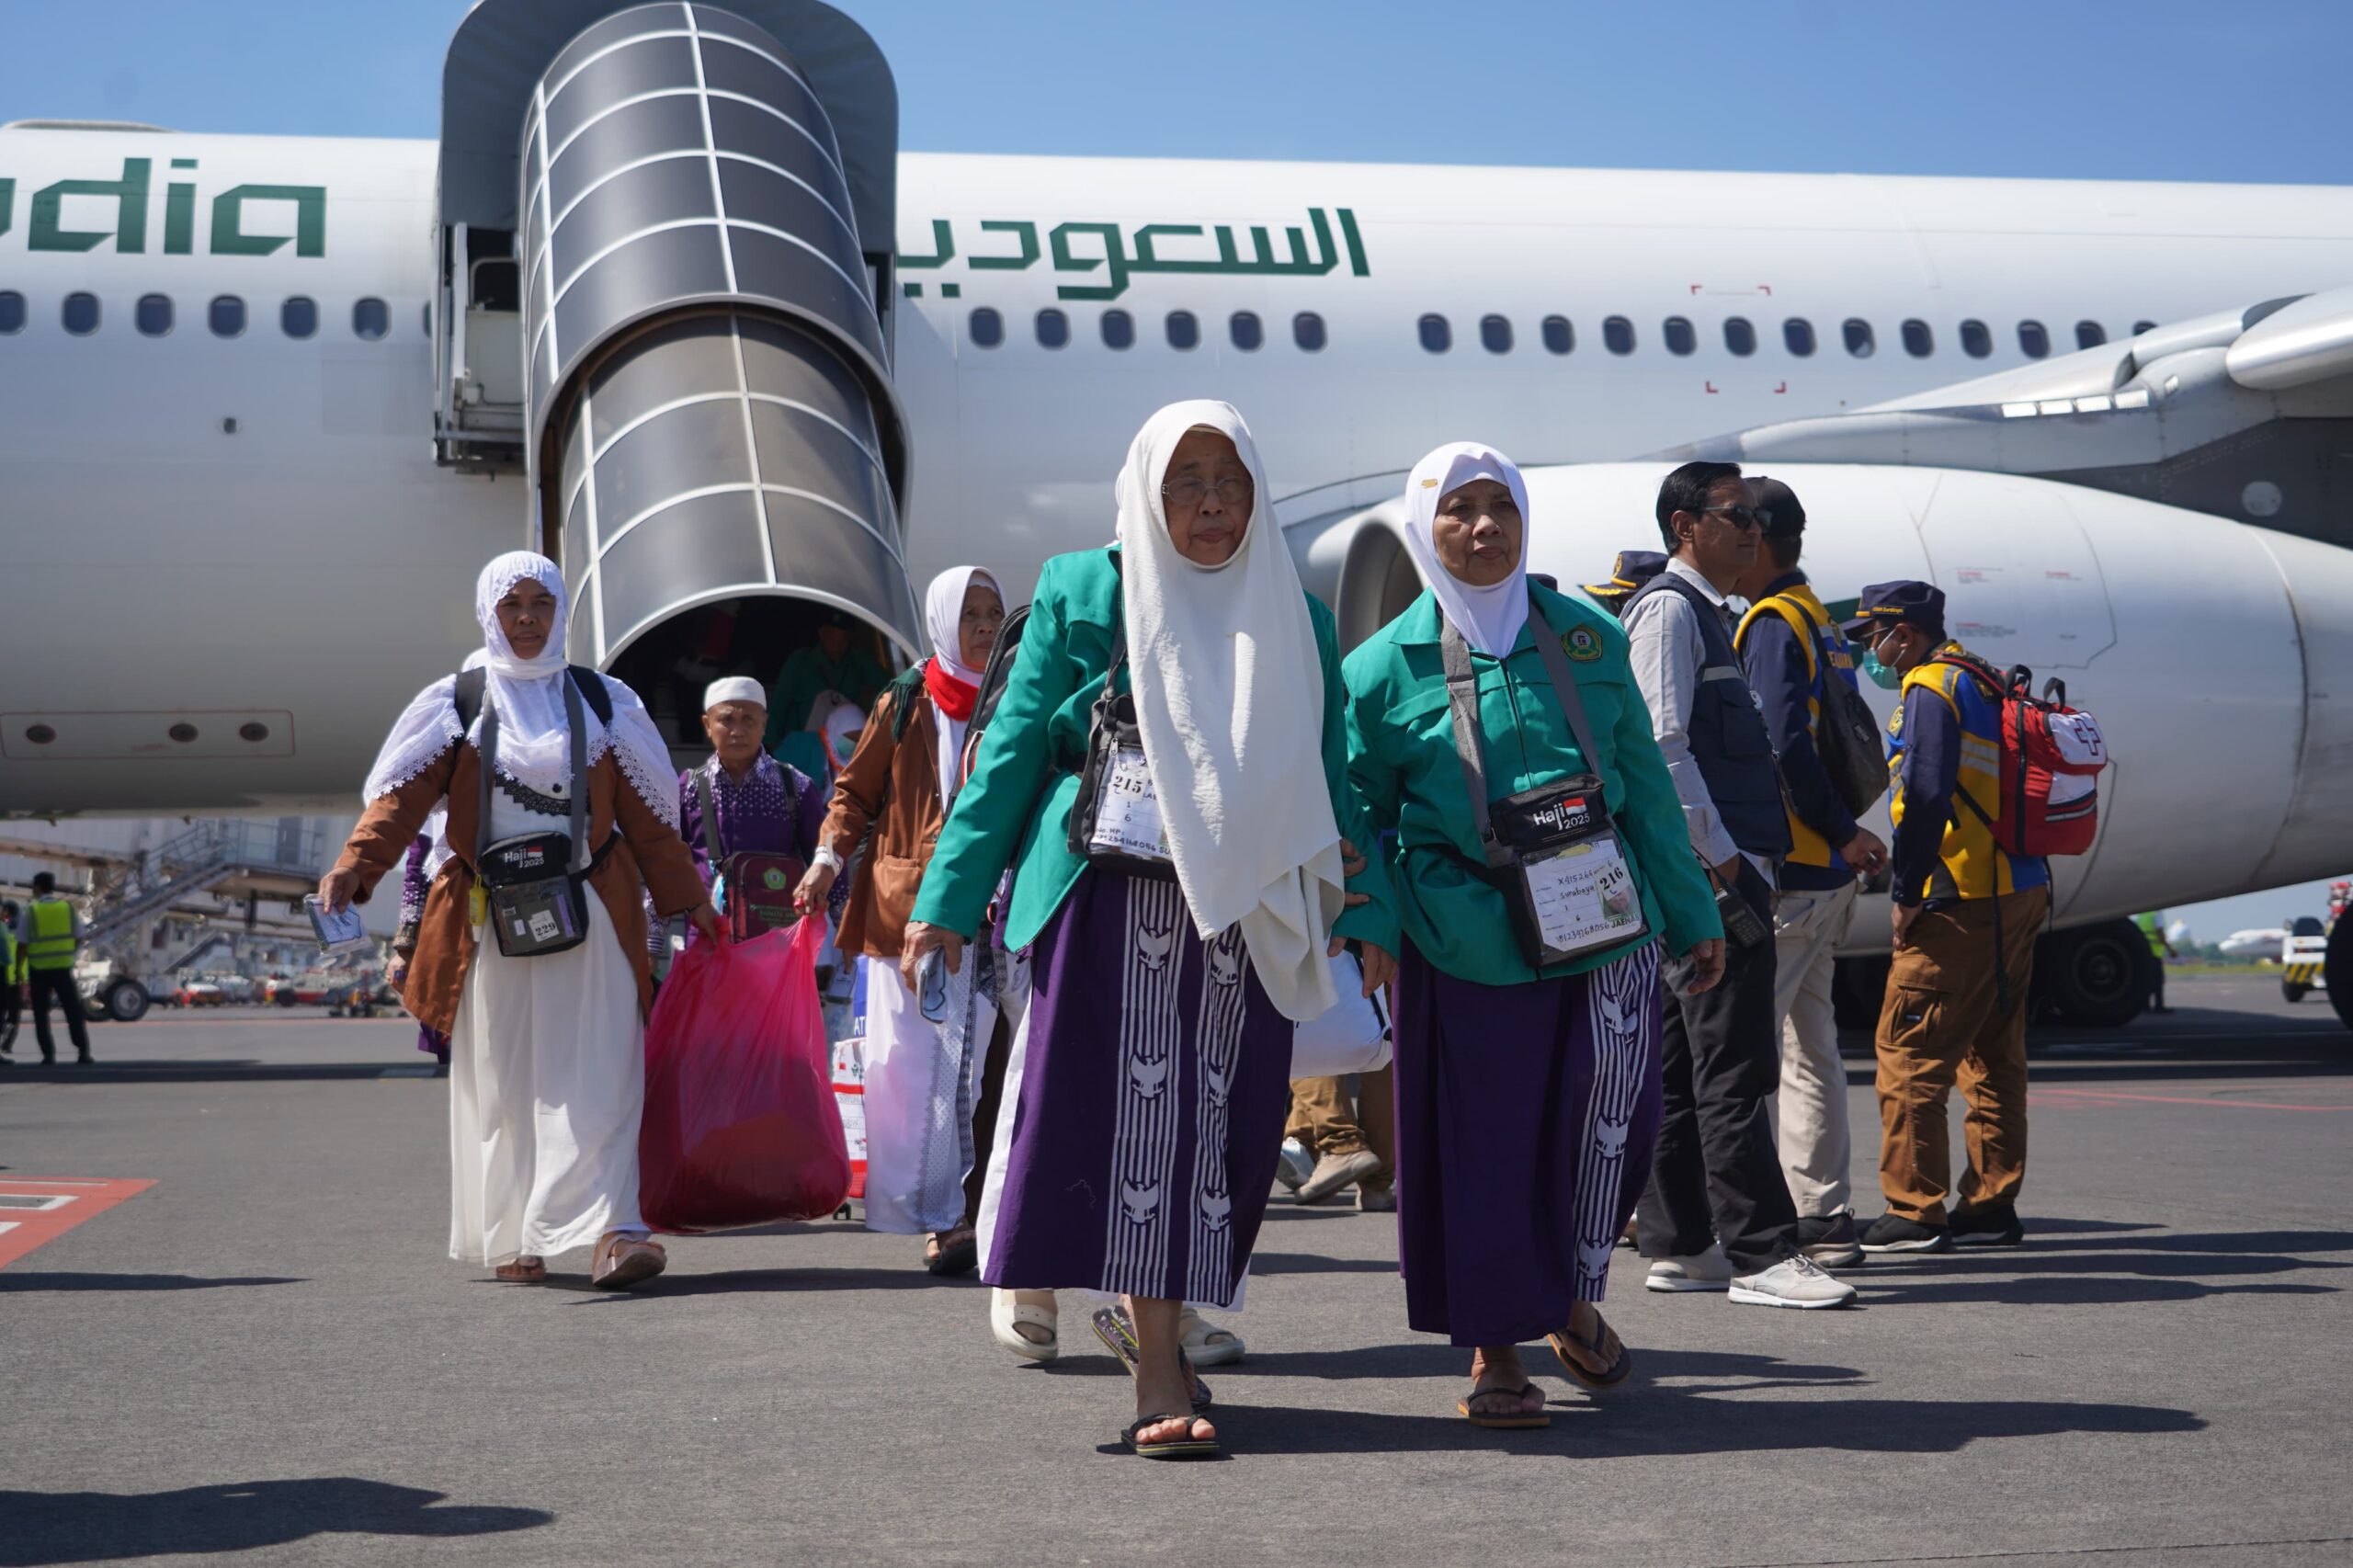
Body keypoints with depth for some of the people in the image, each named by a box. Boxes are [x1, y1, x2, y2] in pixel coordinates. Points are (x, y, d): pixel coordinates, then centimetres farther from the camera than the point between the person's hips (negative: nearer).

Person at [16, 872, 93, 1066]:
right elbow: (79, 940, 5)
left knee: (41, 1014, 9)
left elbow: (22, 945, -8)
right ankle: (83, 1052, -4)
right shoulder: (70, 908, 1)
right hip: (63, 968, 2)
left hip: (38, 969, -1)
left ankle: (48, 1055, 2)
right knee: (74, 1012, 5)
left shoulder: (30, 912, -7)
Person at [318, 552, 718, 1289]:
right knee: (501, 1083, 5)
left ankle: (612, 1231, -18)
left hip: (589, 919, 0)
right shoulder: (457, 703, 6)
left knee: (596, 1076, -10)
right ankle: (509, 1238, 16)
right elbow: (403, 795, -5)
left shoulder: (600, 700, 10)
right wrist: (355, 864, -21)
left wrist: (688, 898, 14)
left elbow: (644, 814, 14)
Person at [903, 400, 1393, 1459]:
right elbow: (1011, 750, 4)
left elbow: (1329, 779, 13)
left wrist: (1366, 914, 3)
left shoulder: (1298, 622, 14)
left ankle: (1160, 1339, 13)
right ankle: (1158, 1371, -7)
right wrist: (948, 897, -3)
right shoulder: (1083, 595, 6)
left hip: (1240, 917, 3)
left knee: (1215, 1118, 1)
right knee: (1131, 1103, -8)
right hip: (1114, 902, -3)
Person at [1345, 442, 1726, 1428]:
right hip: (1468, 946, -2)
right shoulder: (1385, 668, 2)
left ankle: (1576, 1302, 30)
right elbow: (1358, 820, 8)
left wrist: (1690, 917, 13)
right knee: (1484, 1139, 2)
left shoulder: (1587, 637, 9)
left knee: (1606, 1123, 4)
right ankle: (1495, 1351, 16)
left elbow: (1645, 783, 13)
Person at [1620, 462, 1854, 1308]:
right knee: (1733, 1068, -10)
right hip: (1706, 869, -10)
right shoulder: (1669, 608, -9)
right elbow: (1663, 746, -18)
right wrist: (1722, 863, -19)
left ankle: (1677, 1244, 15)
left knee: (1683, 1065, 11)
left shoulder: (1708, 613, 22)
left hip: (1723, 866, 10)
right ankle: (1760, 1254, -9)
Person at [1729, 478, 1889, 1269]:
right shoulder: (1819, 622, 17)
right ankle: (1824, 1217, 17)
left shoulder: (1772, 623, -12)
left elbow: (1784, 745, -21)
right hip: (1824, 875, 10)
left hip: (1781, 874, -10)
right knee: (1810, 1045, 13)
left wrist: (1843, 834, -15)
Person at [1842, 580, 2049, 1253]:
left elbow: (1926, 799, -20)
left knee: (1909, 1052, -6)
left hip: (1962, 904, -10)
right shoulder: (1983, 685, 19)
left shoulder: (1930, 690, -10)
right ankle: (1991, 1206, 18)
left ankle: (1914, 1213, -5)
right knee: (1993, 1055, 13)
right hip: (2018, 892, 10)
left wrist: (1905, 894, -15)